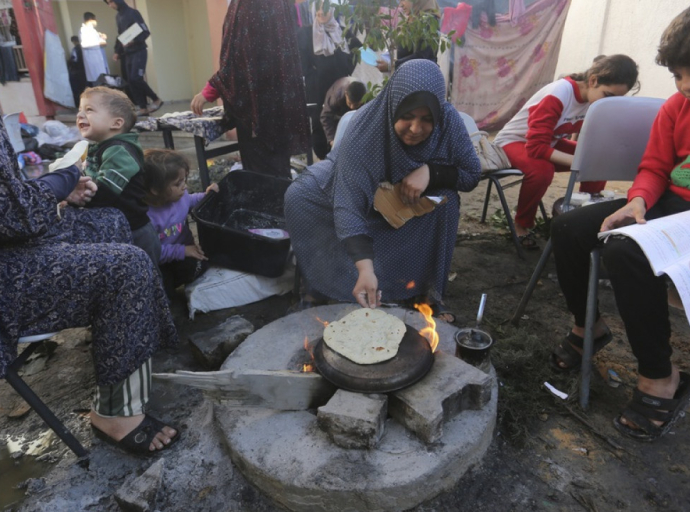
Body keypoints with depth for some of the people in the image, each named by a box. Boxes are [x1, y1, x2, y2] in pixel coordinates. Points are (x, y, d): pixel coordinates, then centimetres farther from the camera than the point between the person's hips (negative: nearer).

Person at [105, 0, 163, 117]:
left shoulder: (133, 13, -7)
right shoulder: (118, 17, 15)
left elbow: (145, 32, -13)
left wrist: (134, 40, -28)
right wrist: (117, 51, 11)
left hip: (139, 52, -8)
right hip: (127, 53, 8)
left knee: (136, 78, -15)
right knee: (131, 81, 0)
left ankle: (156, 99, 0)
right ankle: (143, 108, 2)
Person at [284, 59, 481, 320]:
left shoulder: (448, 121, -27)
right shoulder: (365, 128, -36)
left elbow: (472, 174, -16)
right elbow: (348, 204, -42)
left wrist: (429, 171, -36)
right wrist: (365, 268, -53)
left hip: (413, 201, 2)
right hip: (364, 189, -1)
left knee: (446, 201, -30)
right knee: (298, 196, -23)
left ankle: (431, 289, -12)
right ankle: (321, 283, -7)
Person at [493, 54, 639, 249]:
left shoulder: (595, 97, -8)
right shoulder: (558, 94, -31)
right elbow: (536, 147, -37)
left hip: (549, 142, 7)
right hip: (513, 141, -7)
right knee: (542, 168, -37)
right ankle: (521, 225, -13)